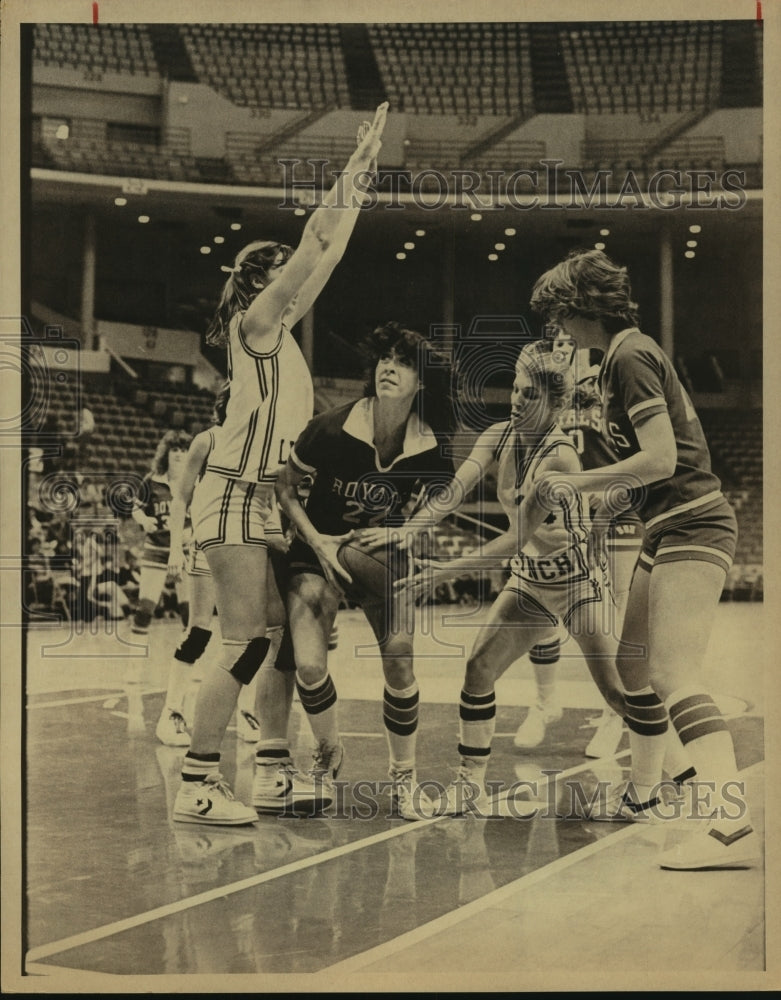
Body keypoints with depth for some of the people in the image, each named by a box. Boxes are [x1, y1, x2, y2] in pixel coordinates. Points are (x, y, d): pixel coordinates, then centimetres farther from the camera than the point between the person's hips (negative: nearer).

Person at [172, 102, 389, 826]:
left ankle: (274, 770, 17)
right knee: (248, 645, -11)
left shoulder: (281, 330, 16)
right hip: (236, 498, -9)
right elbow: (319, 242, -12)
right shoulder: (254, 323, -7)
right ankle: (195, 786, -7)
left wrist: (360, 181, 16)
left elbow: (329, 252, 17)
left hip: (269, 501, 9)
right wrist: (354, 170, -7)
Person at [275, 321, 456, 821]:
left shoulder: (430, 450, -15)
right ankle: (330, 754, 13)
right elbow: (286, 487, -7)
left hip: (383, 555, 1)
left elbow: (420, 514, 3)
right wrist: (316, 540, -19)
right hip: (321, 550, -1)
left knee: (400, 664, -16)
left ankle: (405, 777, 7)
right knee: (309, 665, -18)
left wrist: (393, 534, -18)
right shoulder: (331, 428, -22)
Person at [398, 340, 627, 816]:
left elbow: (517, 536, -30)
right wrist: (404, 532, -32)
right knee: (479, 668, -4)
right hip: (529, 579, 6)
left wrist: (442, 572, -34)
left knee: (617, 691, -9)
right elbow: (452, 494, -15)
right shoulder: (500, 436, -6)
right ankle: (472, 786, 7)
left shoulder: (559, 456, -27)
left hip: (577, 580, -6)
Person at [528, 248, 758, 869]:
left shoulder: (629, 358, -13)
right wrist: (610, 506, 21)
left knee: (675, 677, -20)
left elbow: (660, 459, -20)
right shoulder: (632, 353, 17)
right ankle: (641, 796, 35)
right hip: (671, 527, 10)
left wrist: (583, 483, -10)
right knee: (634, 664, 19)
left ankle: (732, 821, -30)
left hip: (691, 527, -10)